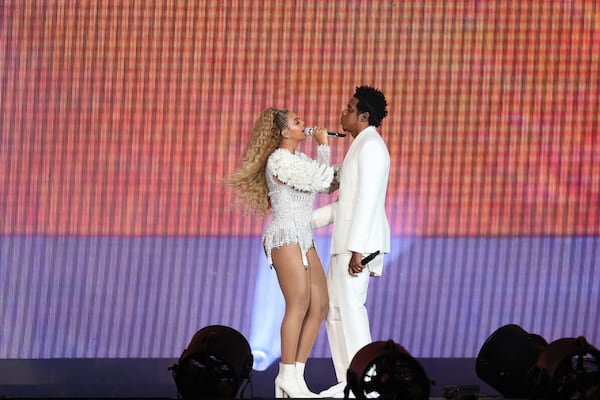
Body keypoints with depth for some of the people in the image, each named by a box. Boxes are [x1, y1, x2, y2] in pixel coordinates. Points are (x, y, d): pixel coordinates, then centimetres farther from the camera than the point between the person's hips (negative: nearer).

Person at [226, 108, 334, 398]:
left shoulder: (298, 159, 20)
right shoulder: (280, 160, -11)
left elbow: (326, 183, 20)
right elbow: (321, 181, -13)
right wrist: (323, 146, -1)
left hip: (303, 239, 10)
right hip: (286, 236, -10)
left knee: (319, 306, 2)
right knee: (299, 304, -15)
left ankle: (296, 376, 2)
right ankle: (287, 376, -12)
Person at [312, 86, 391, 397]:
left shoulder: (371, 147, -12)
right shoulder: (360, 148, 21)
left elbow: (367, 201, -20)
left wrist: (357, 249, -24)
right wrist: (307, 220, 20)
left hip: (359, 240, -10)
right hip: (346, 241, 10)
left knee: (350, 306, -11)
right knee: (334, 308, 10)